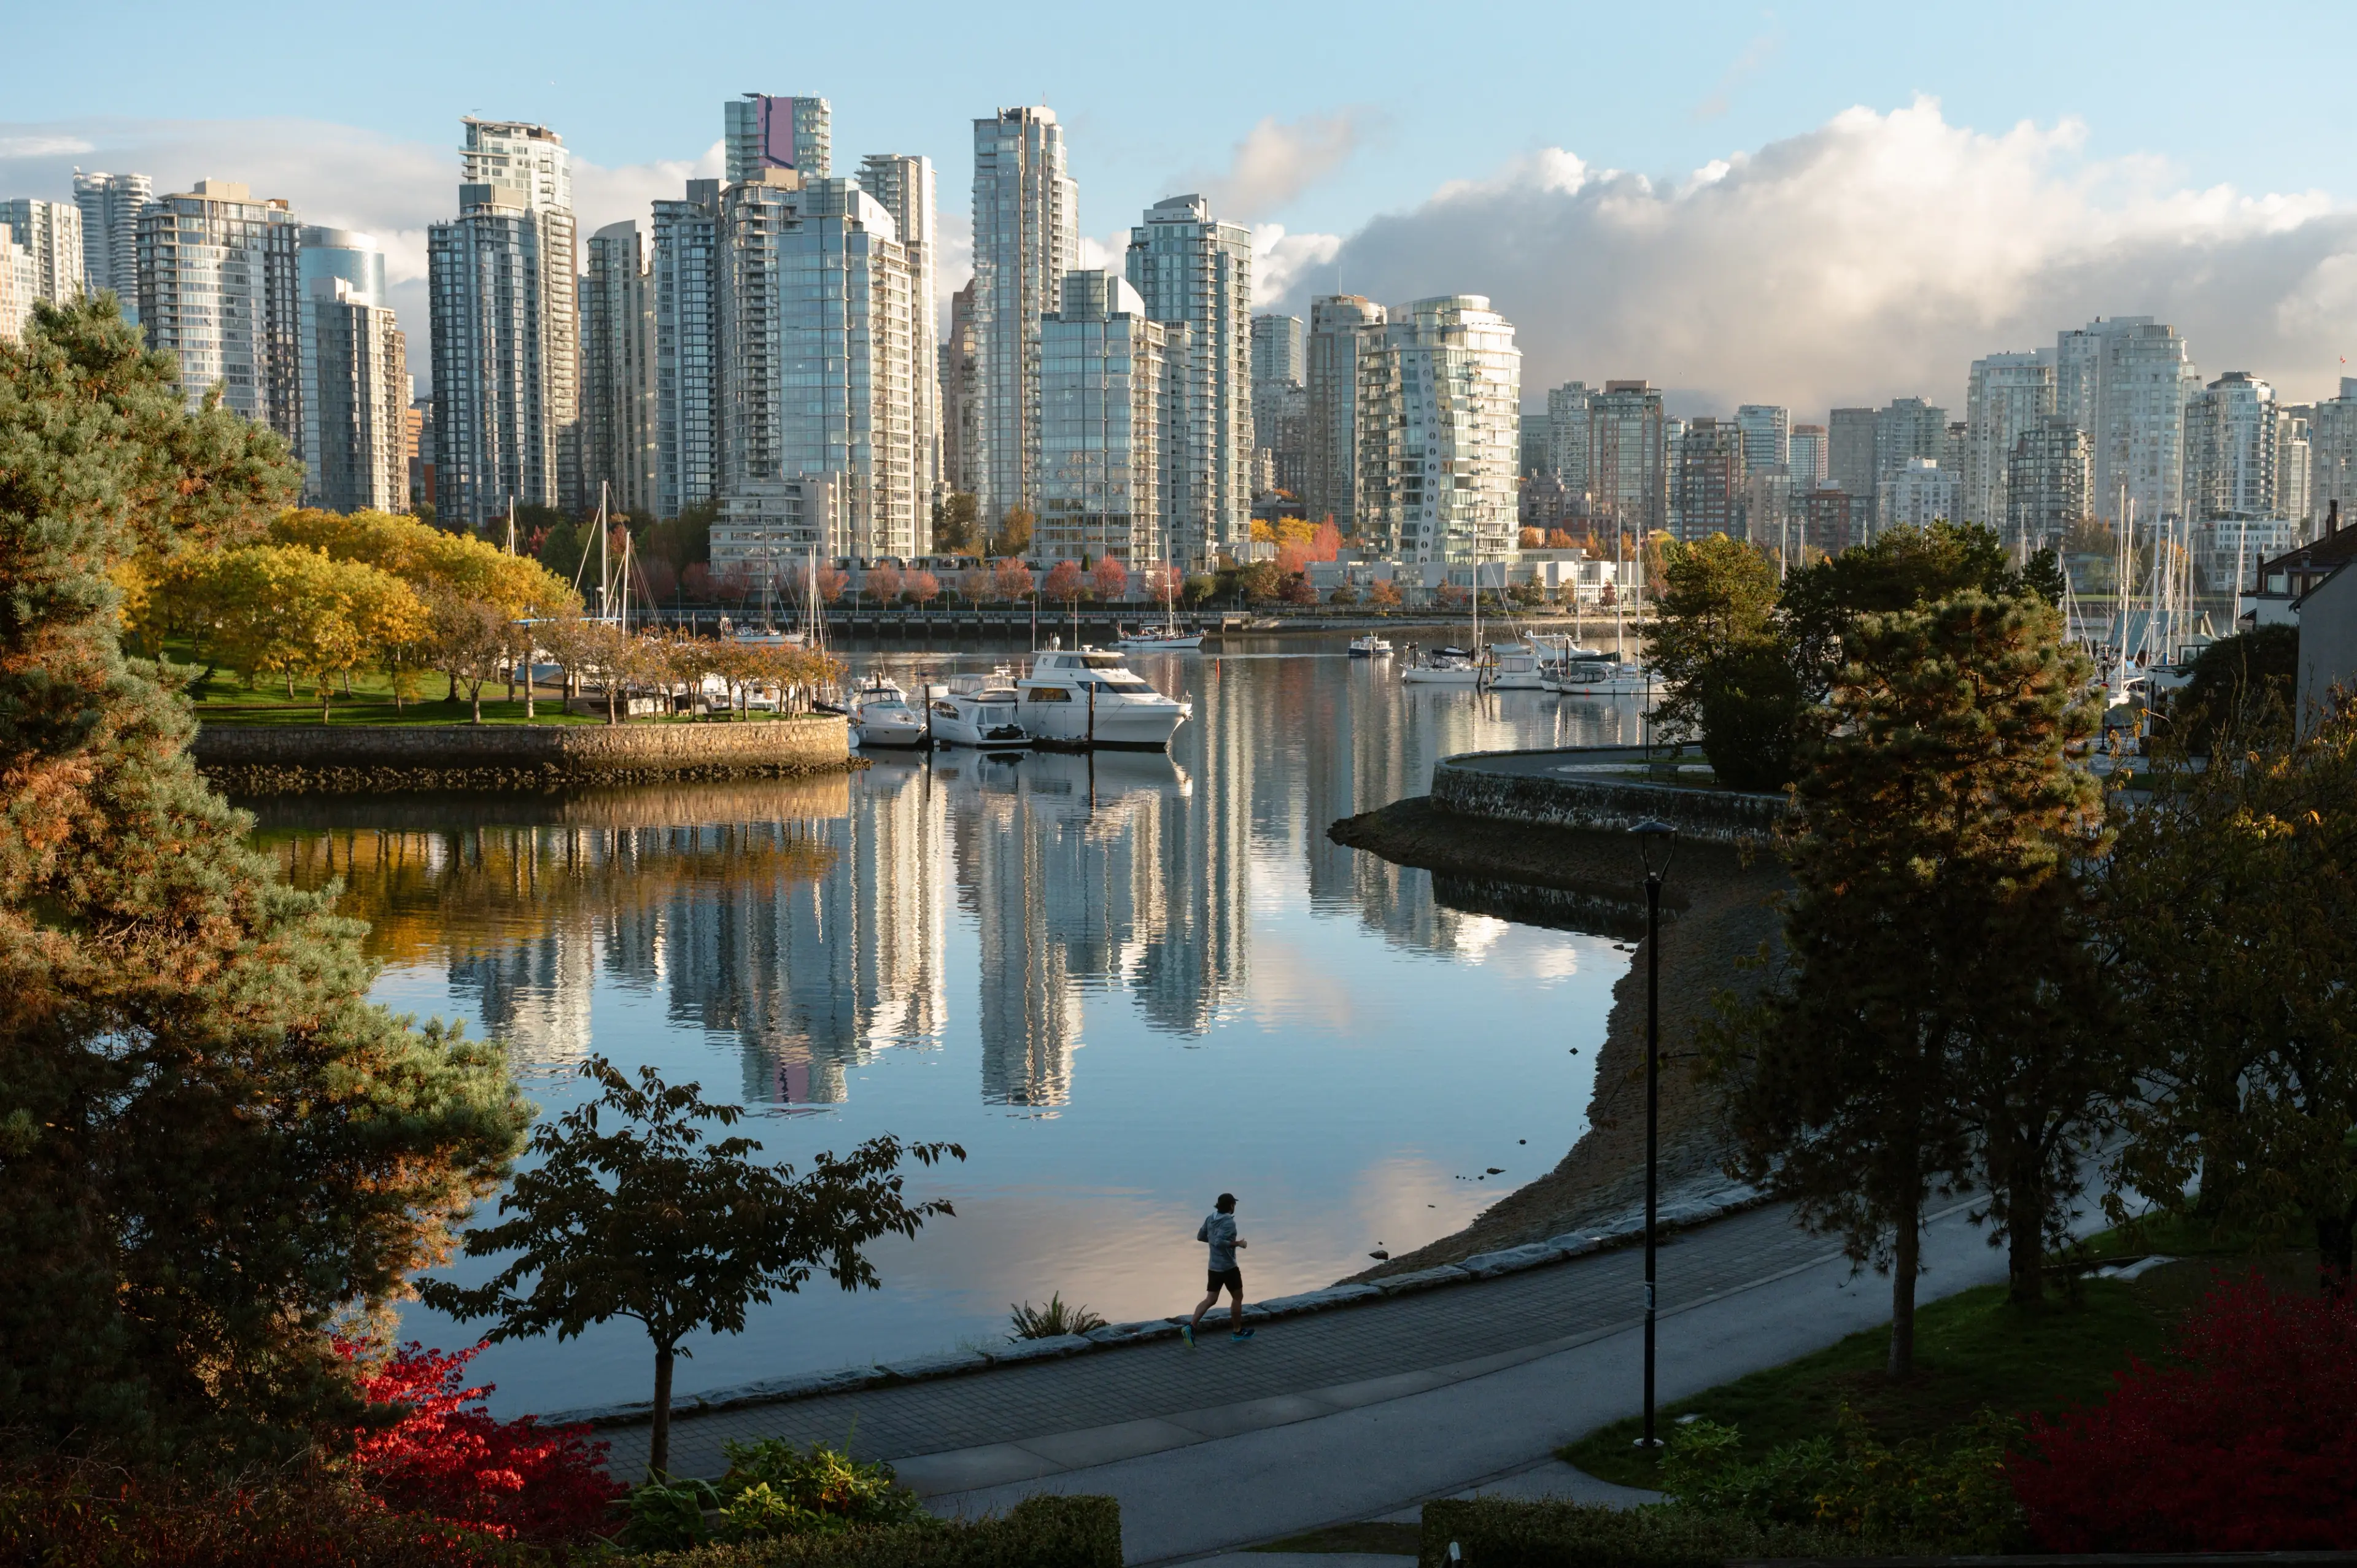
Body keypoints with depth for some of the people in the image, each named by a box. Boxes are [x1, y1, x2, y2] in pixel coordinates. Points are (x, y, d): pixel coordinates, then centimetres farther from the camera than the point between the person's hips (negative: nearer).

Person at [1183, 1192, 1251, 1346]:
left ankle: (1191, 1327, -11)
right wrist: (1237, 1243, -18)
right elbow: (1219, 1243, -29)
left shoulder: (1210, 1218, 5)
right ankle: (1238, 1332, 23)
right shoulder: (1229, 1222, -19)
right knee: (1237, 1297, 12)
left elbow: (1200, 1237, 14)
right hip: (1228, 1267, -7)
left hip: (1214, 1267, 7)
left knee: (1211, 1300, 6)